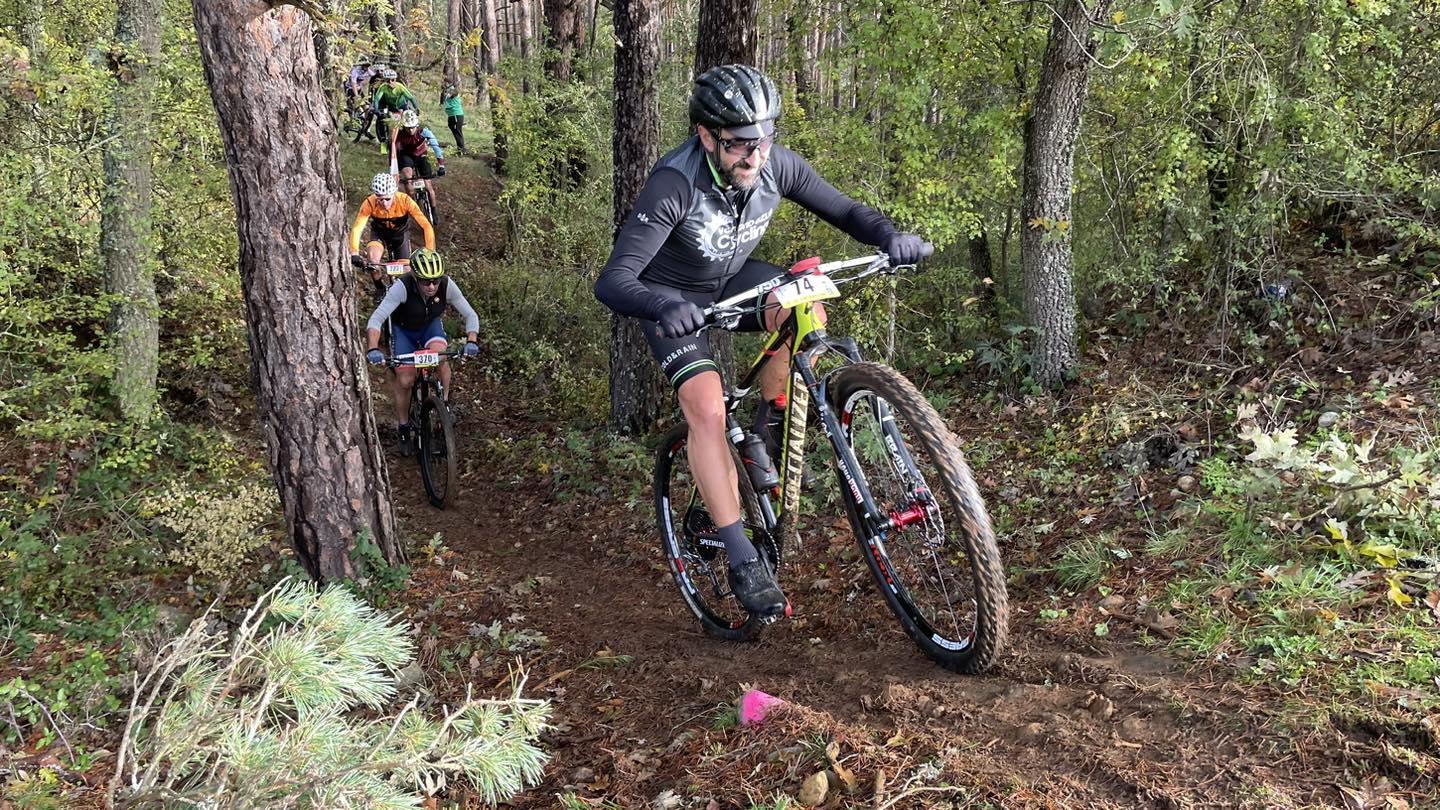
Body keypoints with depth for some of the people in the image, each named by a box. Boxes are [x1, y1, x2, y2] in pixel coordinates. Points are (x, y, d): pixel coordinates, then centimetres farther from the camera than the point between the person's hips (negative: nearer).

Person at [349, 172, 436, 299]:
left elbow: (426, 226, -37)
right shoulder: (370, 203, -33)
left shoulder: (405, 200, -35)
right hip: (379, 234, 0)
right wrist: (354, 254, -53)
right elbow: (357, 229, -38)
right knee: (373, 259, -28)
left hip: (400, 234, 1)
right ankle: (380, 289, 1)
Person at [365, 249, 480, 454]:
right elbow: (376, 319, -40)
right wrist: (373, 349, -56)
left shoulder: (447, 285, -29)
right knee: (405, 381, -11)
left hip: (430, 325, 1)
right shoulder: (402, 287, -36)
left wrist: (471, 341, -42)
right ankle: (403, 429, 13)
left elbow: (470, 315, -23)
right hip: (404, 330, -1)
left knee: (439, 353, -32)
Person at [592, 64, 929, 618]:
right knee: (707, 408, -23)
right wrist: (663, 307, -60)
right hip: (675, 297, -4)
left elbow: (844, 211, -11)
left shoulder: (777, 166, -21)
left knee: (806, 312, -27)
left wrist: (890, 235, -34)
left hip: (734, 279, 4)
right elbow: (612, 281, -39)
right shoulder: (674, 184, -34)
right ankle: (744, 562, -16)